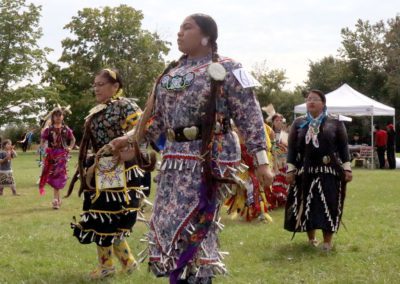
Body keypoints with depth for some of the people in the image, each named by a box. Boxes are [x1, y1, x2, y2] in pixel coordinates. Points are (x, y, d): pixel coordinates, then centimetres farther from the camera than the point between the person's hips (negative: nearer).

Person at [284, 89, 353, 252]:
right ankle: (311, 238, 21)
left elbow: (343, 147, 3)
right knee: (306, 206, 5)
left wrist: (347, 168, -4)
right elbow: (292, 148, 7)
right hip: (304, 172, 2)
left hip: (329, 172, -2)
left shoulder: (335, 123, 4)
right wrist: (290, 169, 0)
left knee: (329, 206, -3)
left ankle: (327, 240, 7)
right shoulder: (298, 123, 9)